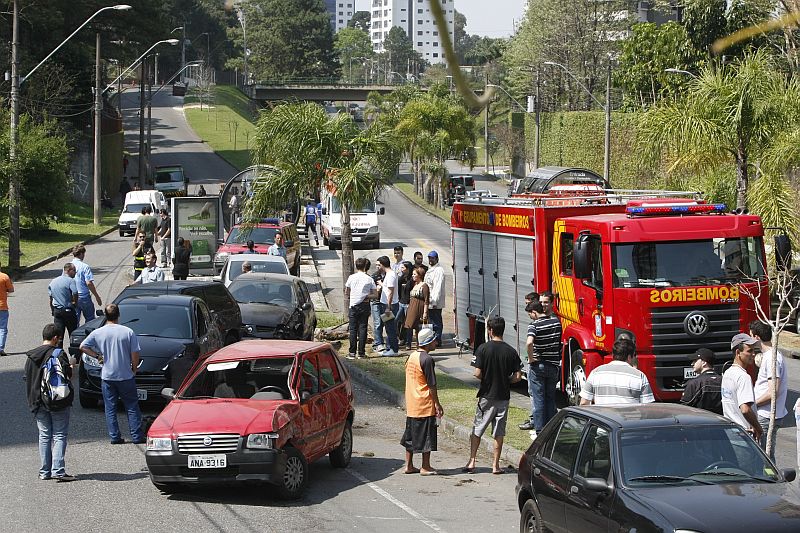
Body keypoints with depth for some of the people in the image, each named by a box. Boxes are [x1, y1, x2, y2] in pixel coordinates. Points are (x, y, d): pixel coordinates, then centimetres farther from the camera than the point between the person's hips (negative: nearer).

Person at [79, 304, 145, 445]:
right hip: (126, 375, -1)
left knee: (110, 409, 10)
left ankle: (115, 437, 8)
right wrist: (134, 369, 9)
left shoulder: (98, 333, -4)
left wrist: (97, 356, 6)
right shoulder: (128, 332, -8)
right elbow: (135, 354, -7)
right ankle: (137, 436, 6)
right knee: (132, 407, 7)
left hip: (107, 376, 1)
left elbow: (83, 347, -2)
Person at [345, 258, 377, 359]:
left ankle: (352, 352, 1)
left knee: (353, 329, 3)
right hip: (364, 306, 0)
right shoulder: (369, 279, -2)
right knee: (363, 328, 3)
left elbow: (346, 293, 8)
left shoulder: (352, 277, -1)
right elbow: (375, 293, -1)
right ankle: (361, 353, 2)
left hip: (353, 306, 0)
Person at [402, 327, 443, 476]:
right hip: (425, 405, -8)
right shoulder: (427, 359, -17)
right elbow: (431, 385, -16)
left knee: (411, 436, 13)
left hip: (411, 406, 8)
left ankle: (409, 465, 17)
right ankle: (425, 467, 4)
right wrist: (438, 404, -9)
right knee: (426, 436, 0)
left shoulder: (411, 357, 9)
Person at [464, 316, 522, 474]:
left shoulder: (483, 349, -11)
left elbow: (477, 374, -14)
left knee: (477, 430, 10)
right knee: (498, 433, 8)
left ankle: (472, 462, 7)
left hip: (486, 395, -2)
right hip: (503, 396, 2)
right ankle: (495, 465, 9)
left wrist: (487, 378, 7)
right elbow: (518, 376, -5)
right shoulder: (511, 351, -3)